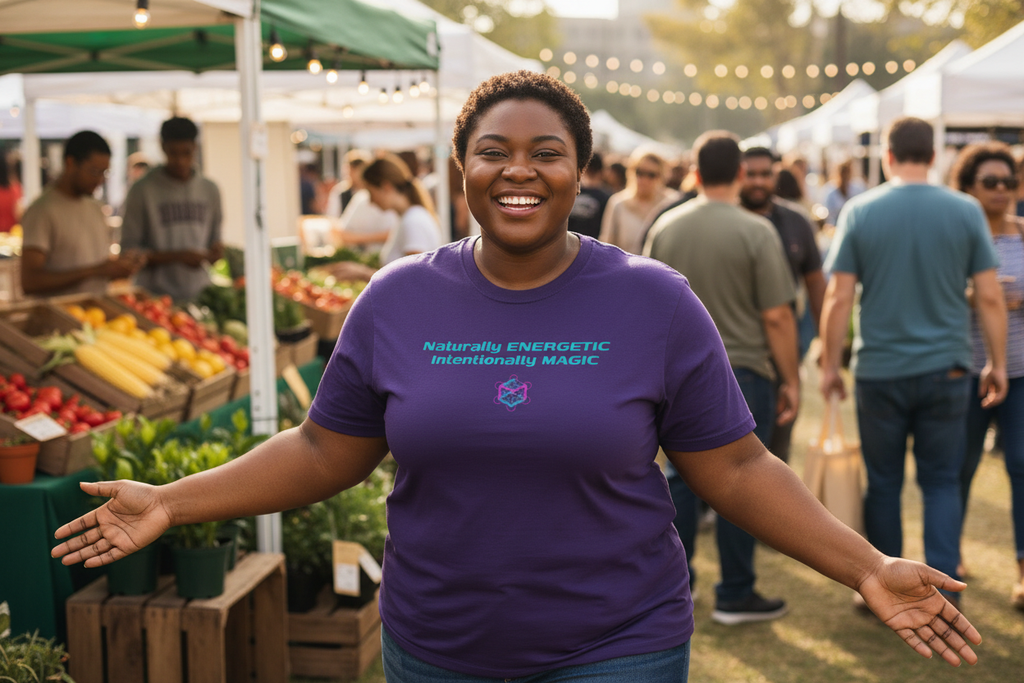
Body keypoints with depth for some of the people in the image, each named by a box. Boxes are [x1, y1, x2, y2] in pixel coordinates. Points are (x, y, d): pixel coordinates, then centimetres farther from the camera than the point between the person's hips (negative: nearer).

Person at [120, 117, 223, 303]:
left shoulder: (210, 190, 12)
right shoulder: (143, 191, -2)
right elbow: (129, 252, -4)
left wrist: (215, 252, -4)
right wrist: (178, 256, -14)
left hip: (200, 294, 4)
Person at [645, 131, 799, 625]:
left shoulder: (664, 228, 2)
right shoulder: (756, 232, -11)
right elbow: (776, 316, -12)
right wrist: (791, 381, -3)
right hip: (742, 372, -4)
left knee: (682, 477, 14)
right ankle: (735, 596, 12)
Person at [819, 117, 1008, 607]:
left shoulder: (859, 211, -4)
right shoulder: (966, 211, -2)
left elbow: (838, 298, -5)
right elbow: (990, 298, -2)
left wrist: (830, 364, 4)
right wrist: (997, 364, 8)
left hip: (880, 370, 0)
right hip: (946, 368, 1)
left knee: (883, 483, 11)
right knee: (942, 482, 9)